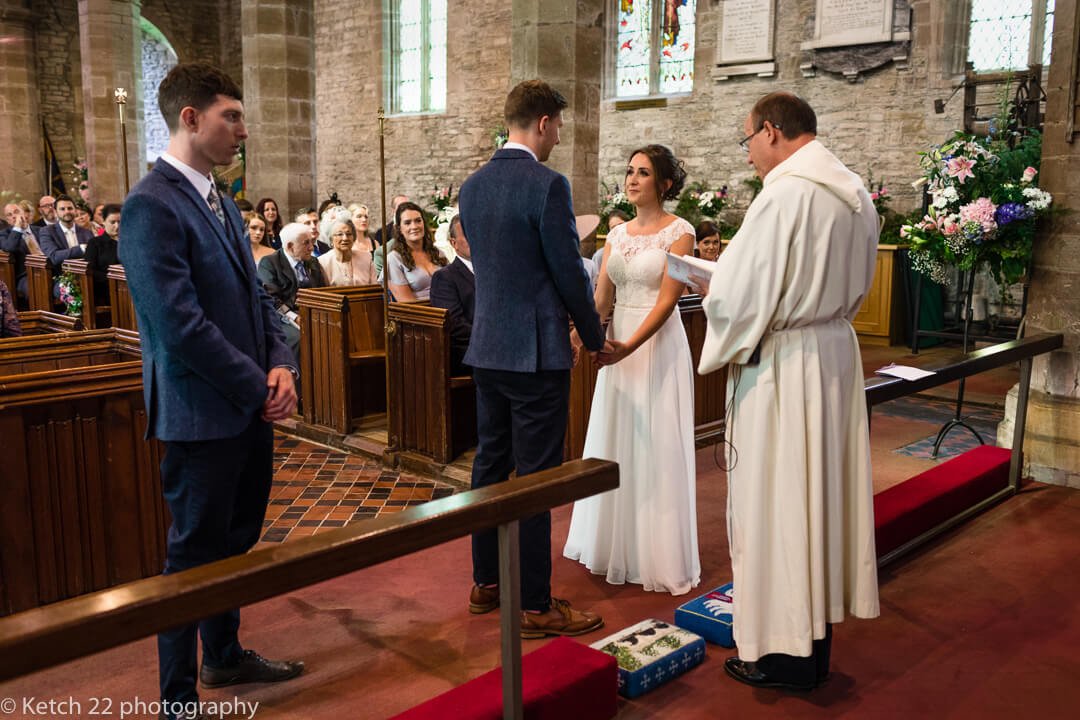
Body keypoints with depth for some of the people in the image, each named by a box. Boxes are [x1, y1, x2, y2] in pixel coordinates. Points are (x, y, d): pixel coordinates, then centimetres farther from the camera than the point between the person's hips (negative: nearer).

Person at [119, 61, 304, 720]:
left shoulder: (221, 203, 12)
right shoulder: (153, 205, -17)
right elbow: (180, 324, -23)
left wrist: (280, 366, -2)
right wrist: (258, 388, -15)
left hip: (249, 407, 8)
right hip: (202, 413, -8)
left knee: (234, 541, 21)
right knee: (196, 554, 5)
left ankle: (226, 655, 40)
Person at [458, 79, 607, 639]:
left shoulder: (472, 186, 9)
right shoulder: (547, 185, -15)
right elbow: (569, 273, -13)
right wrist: (594, 338, 4)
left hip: (486, 349, 8)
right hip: (536, 352, -8)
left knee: (489, 466, 16)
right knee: (535, 478, -1)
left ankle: (485, 582, 28)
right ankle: (535, 605, 9)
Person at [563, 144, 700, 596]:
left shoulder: (680, 232, -6)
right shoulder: (617, 234, 11)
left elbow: (666, 300, -15)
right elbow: (601, 298, 3)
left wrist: (630, 346, -27)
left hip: (658, 343, -6)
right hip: (616, 343, 6)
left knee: (655, 448, 0)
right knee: (614, 445, 11)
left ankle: (658, 557, 13)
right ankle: (614, 546, 26)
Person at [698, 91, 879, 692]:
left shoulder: (785, 193, -18)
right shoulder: (855, 193, 10)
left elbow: (742, 292, -20)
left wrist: (718, 329, 1)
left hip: (784, 365, -9)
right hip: (837, 352, 9)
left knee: (775, 500, 2)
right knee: (823, 493, 16)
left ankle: (783, 653, 15)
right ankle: (818, 639, 29)